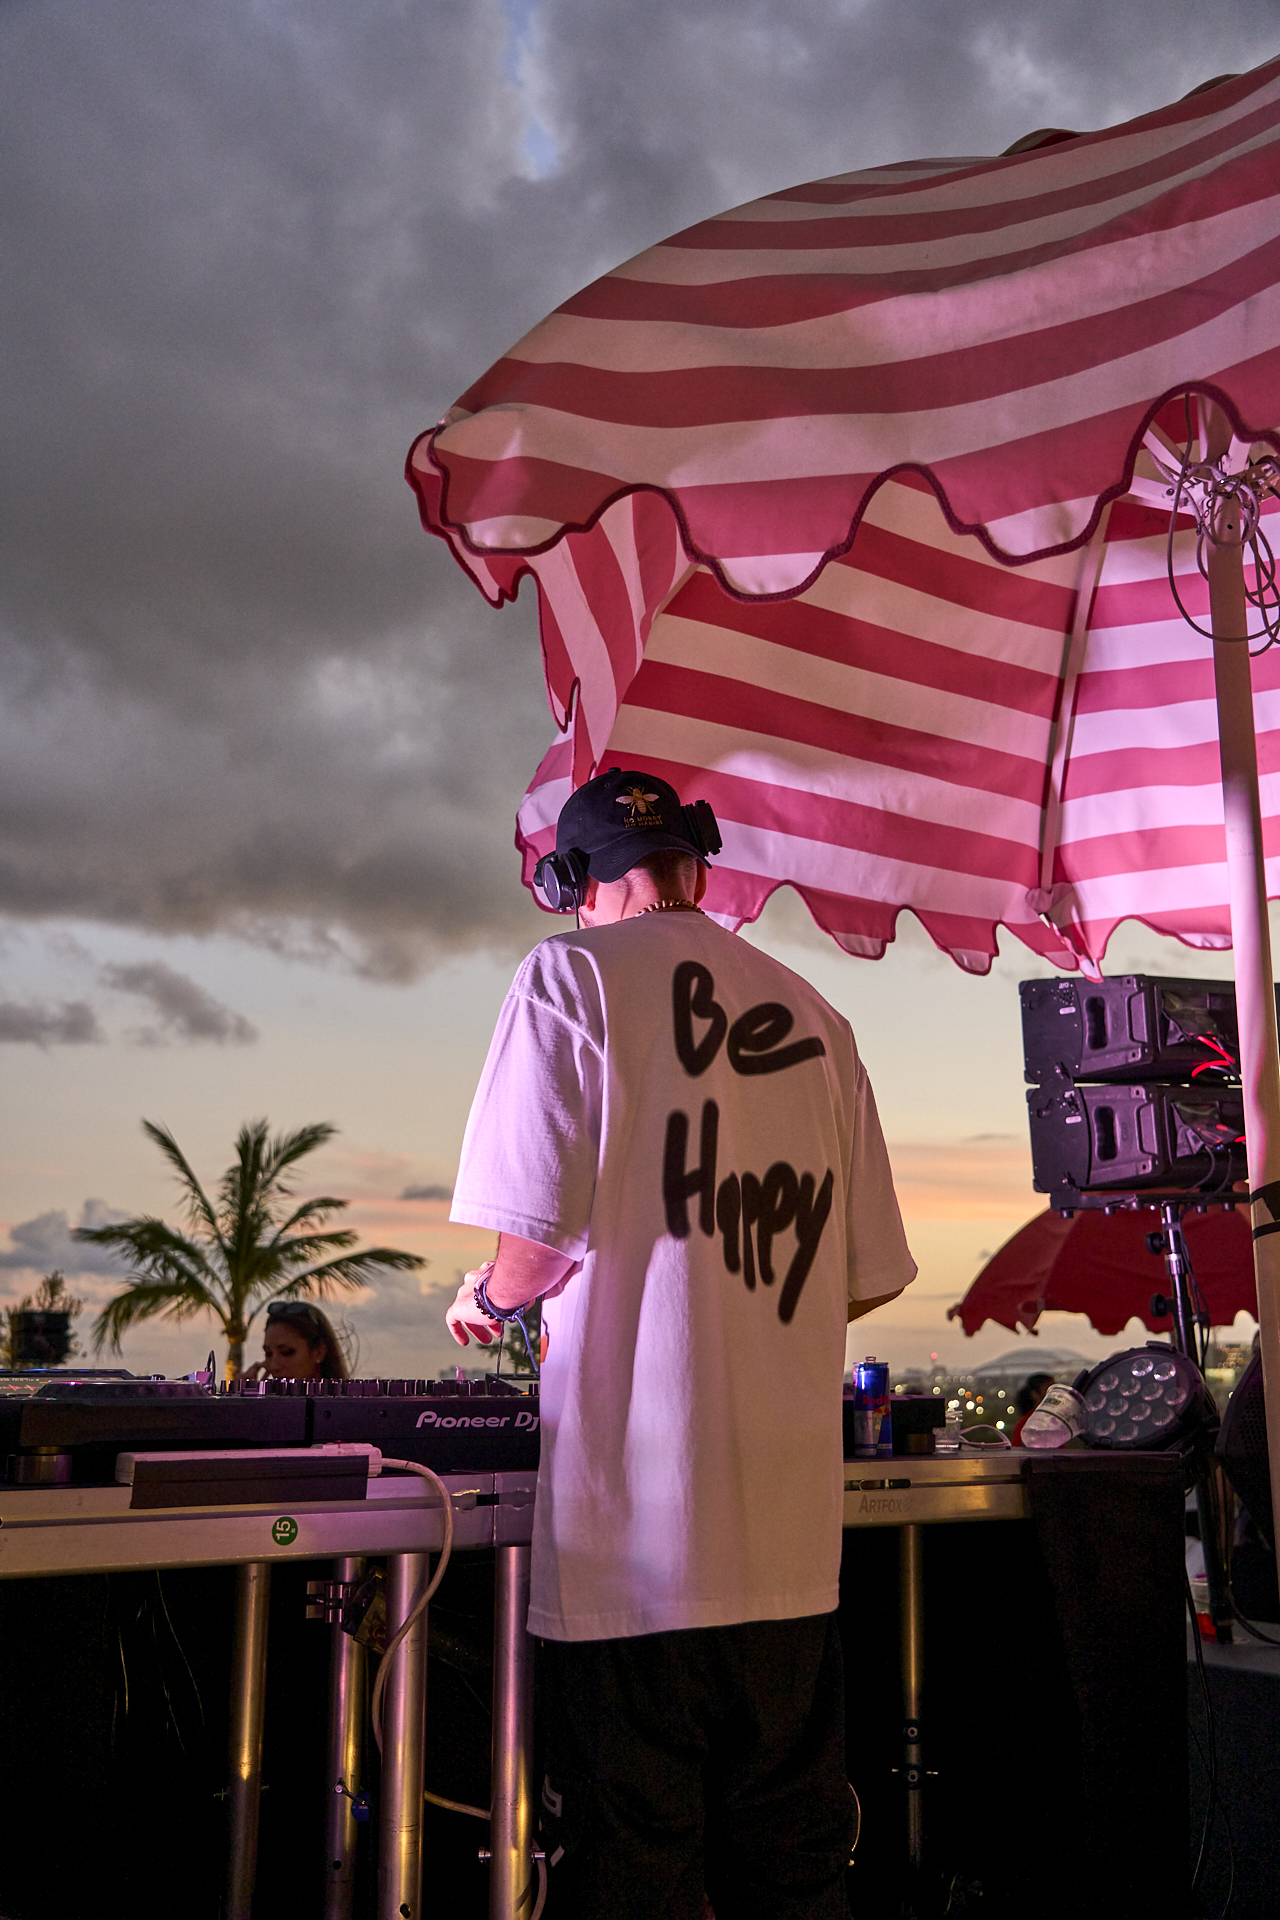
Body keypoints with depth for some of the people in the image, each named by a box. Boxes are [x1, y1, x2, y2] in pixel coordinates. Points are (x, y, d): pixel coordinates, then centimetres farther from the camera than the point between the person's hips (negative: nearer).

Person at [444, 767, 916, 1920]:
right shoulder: (815, 1018, 11)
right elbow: (864, 1280, 13)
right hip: (793, 1532, 5)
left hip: (635, 1525, -5)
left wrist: (489, 1299, 11)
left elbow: (544, 1236, -11)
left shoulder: (574, 974, -3)